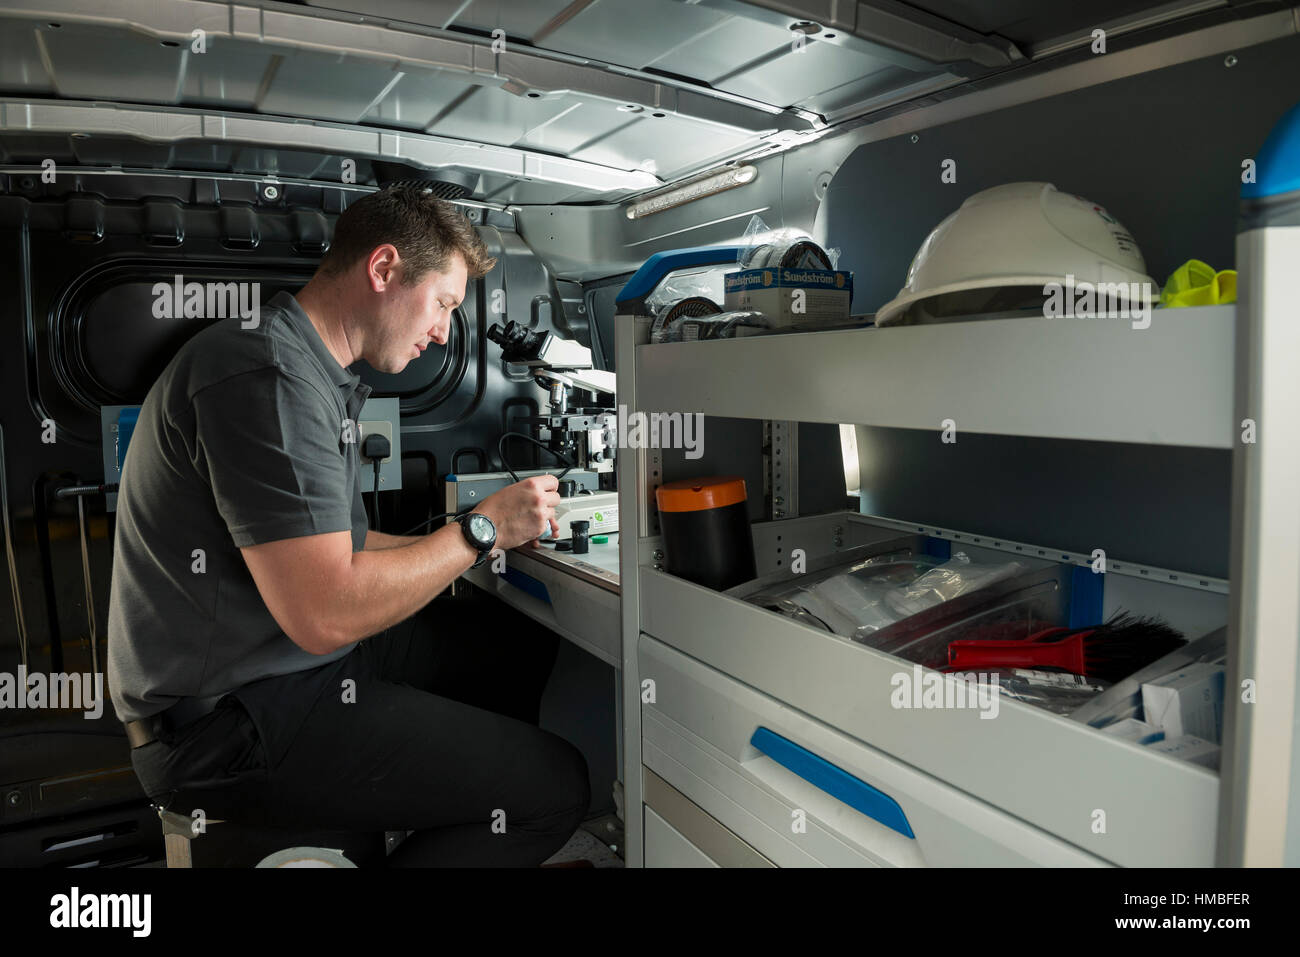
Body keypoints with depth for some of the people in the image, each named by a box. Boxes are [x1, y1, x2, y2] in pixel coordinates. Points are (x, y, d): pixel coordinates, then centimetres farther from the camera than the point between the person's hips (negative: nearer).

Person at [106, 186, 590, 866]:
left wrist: (499, 532, 9)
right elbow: (326, 614, -26)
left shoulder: (316, 375, 13)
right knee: (554, 786, -15)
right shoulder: (267, 372, -21)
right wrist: (481, 529, -13)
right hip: (232, 726, -10)